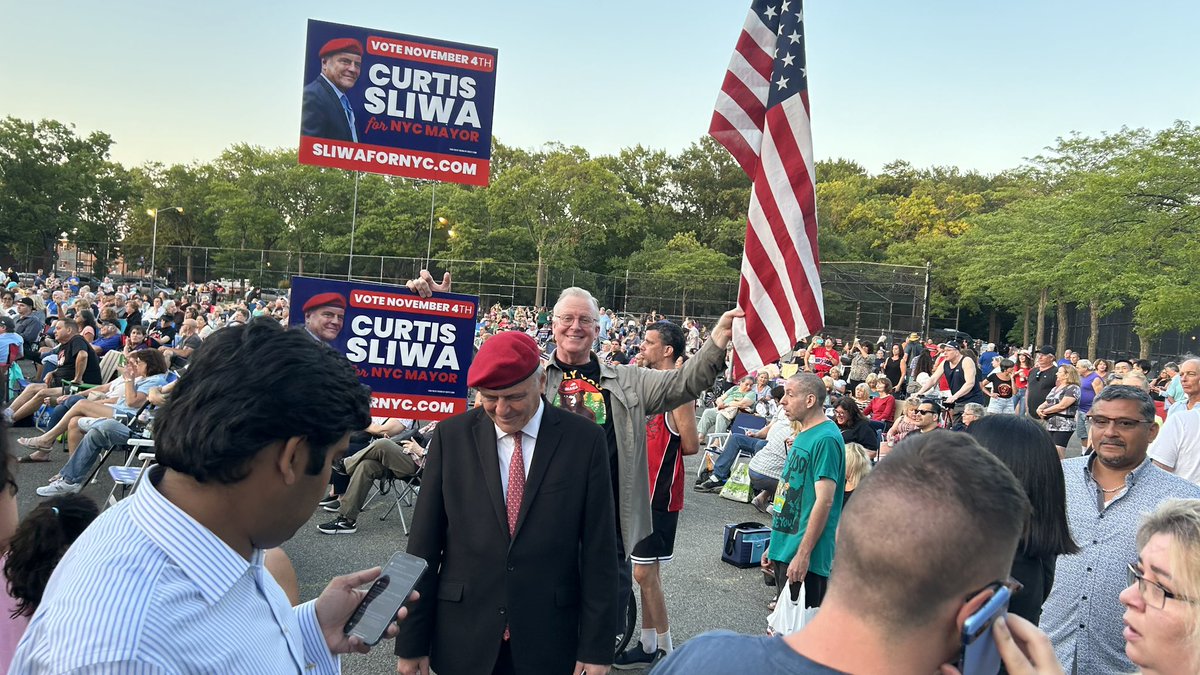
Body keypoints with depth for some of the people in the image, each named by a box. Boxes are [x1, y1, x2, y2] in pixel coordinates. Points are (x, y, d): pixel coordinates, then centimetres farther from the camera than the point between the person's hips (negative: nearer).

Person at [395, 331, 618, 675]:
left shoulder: (585, 439, -6)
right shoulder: (451, 436, -3)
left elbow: (599, 550, -5)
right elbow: (423, 544, -1)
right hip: (463, 640, 1)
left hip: (549, 640, -1)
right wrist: (411, 642, -1)